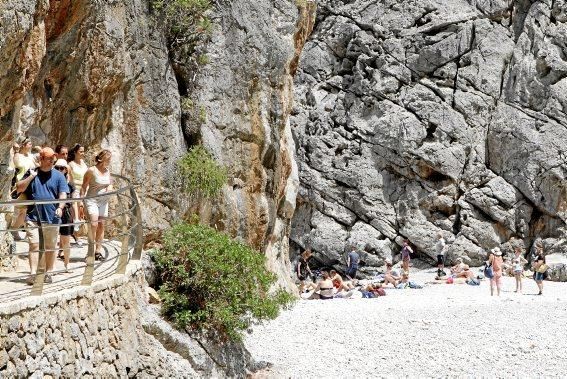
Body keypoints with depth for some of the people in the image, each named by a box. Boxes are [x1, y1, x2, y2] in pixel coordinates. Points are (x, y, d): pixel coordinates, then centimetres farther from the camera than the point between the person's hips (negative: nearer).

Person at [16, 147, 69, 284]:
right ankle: (33, 274, -9)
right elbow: (19, 188, 1)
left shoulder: (58, 176, 6)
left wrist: (60, 207, -21)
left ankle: (48, 273, 16)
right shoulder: (31, 173, 8)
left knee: (50, 247, 7)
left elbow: (63, 194, -3)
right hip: (33, 217, 0)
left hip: (52, 217, 0)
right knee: (34, 245, -7)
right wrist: (32, 176, -7)